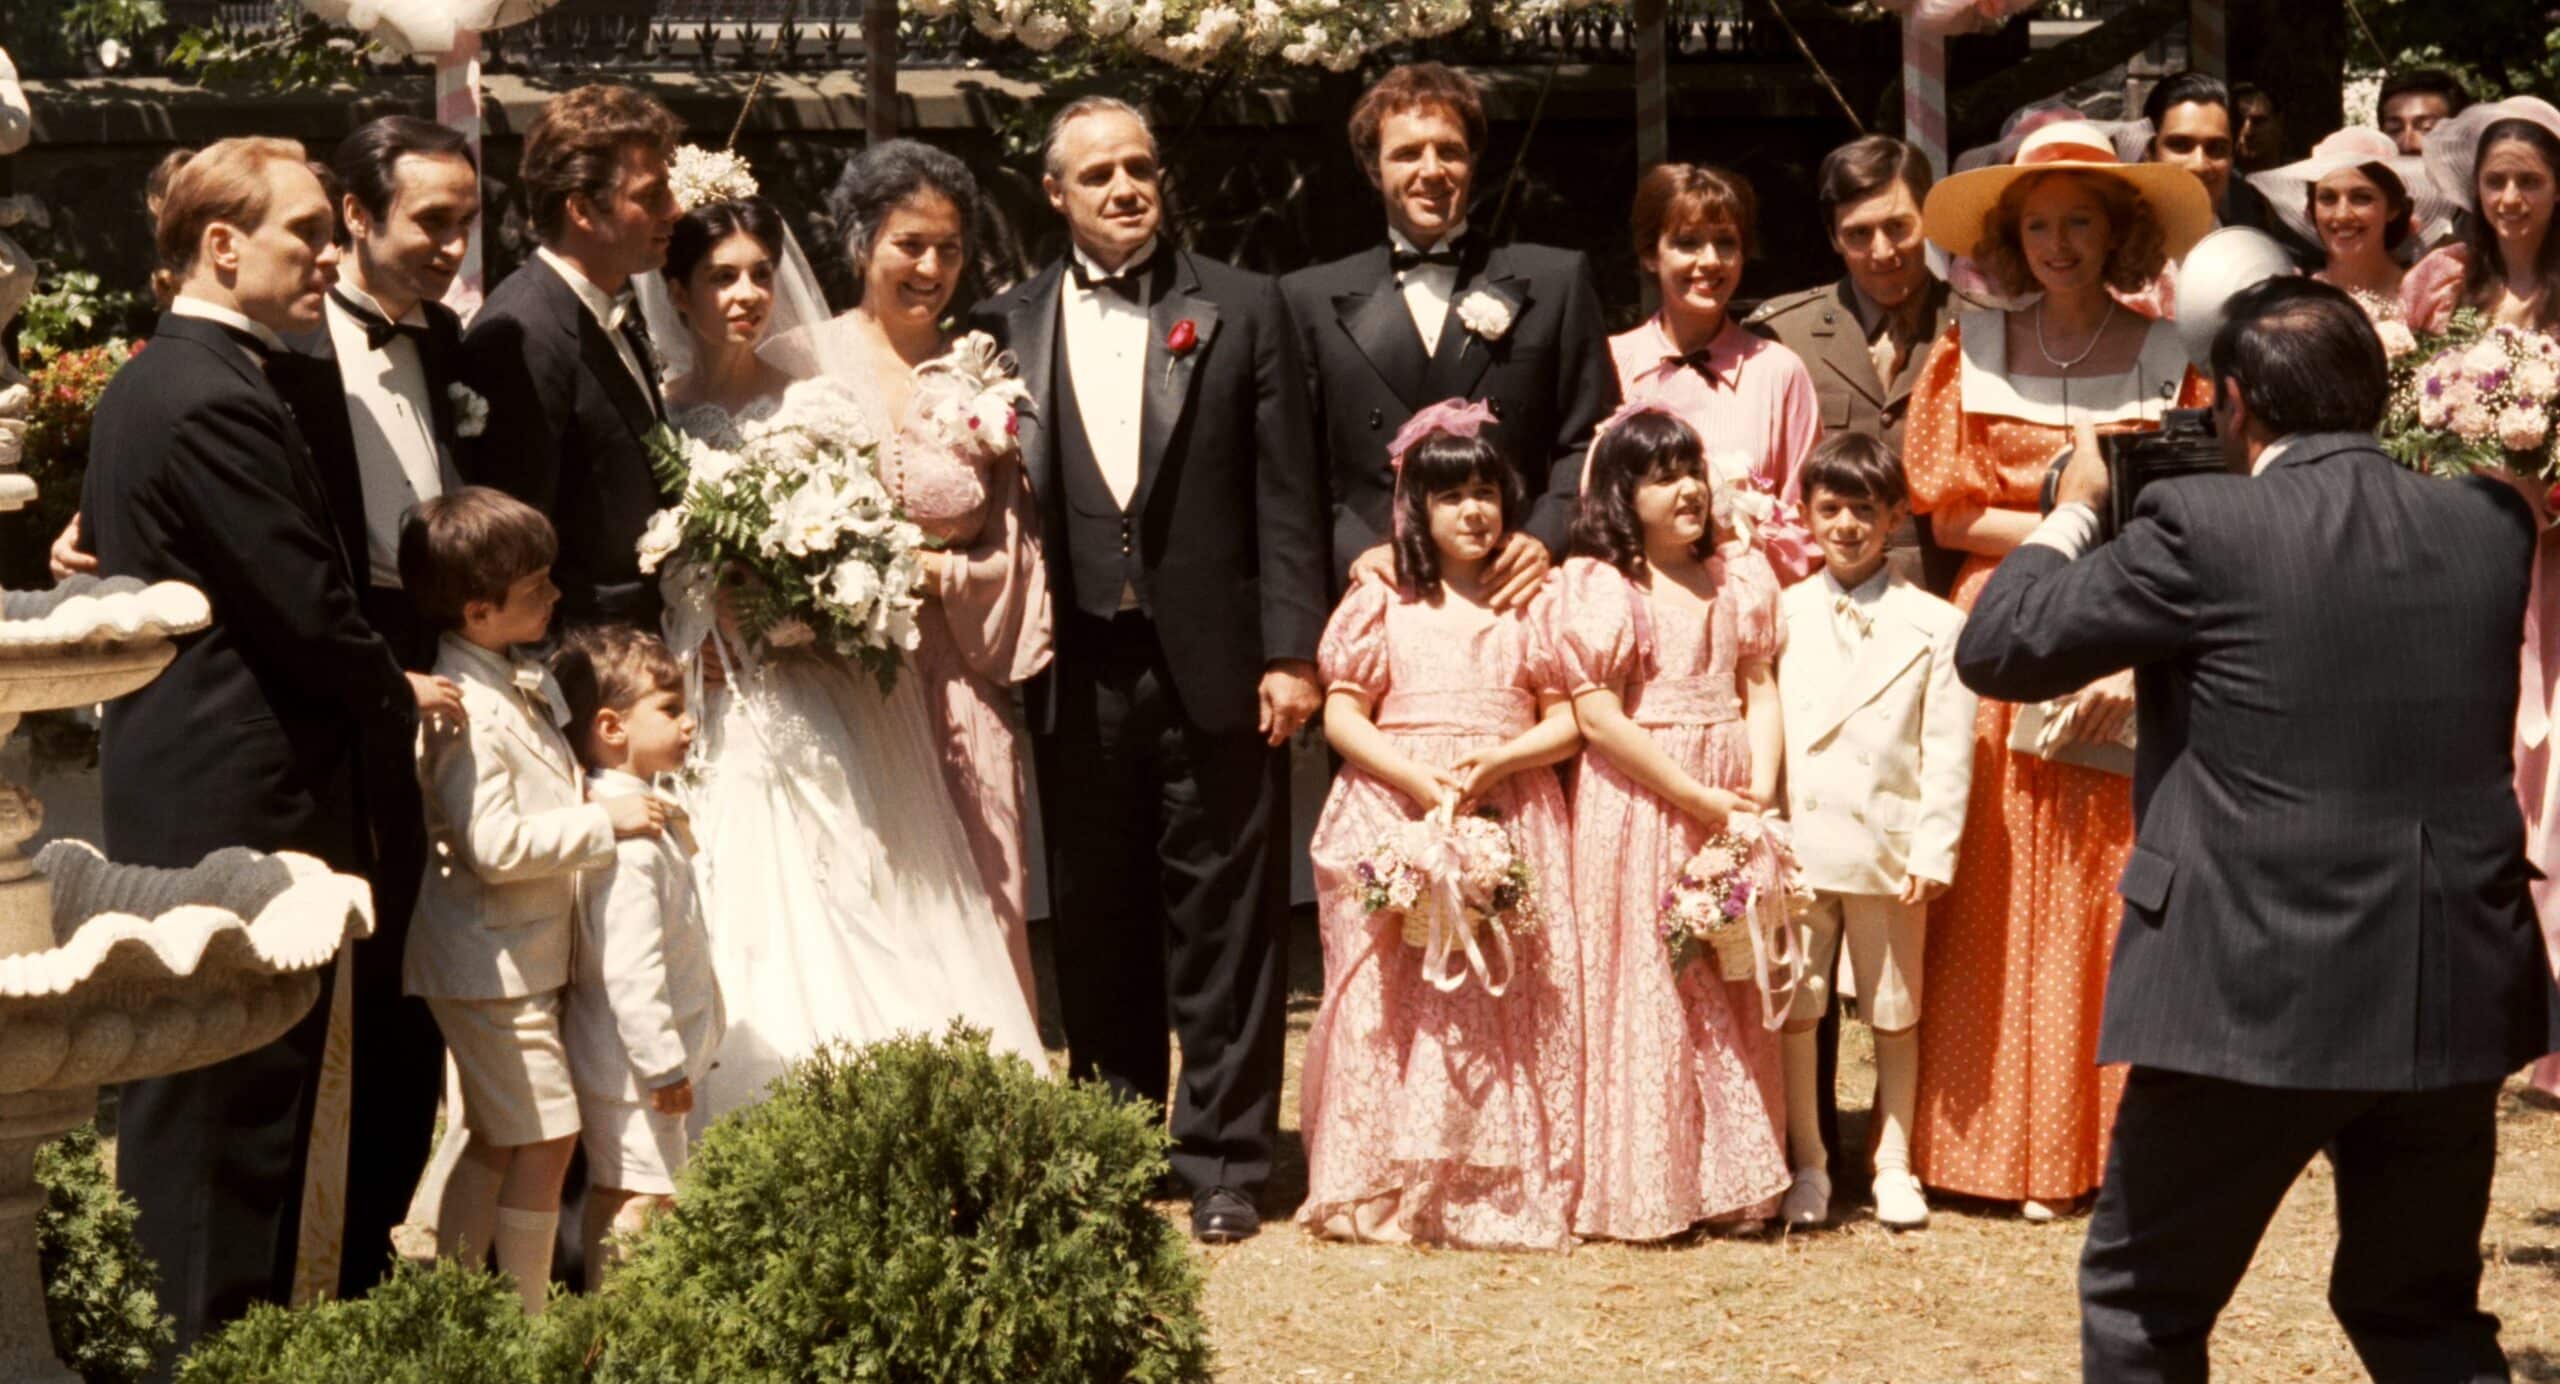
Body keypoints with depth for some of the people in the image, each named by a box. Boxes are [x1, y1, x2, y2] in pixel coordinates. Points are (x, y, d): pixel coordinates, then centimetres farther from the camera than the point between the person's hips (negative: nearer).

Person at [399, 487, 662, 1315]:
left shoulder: (520, 679, 8)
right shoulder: (466, 712, -23)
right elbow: (495, 845, -28)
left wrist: (613, 801, 10)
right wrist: (604, 823, -22)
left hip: (522, 953, 10)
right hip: (491, 961, -10)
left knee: (497, 1139, 17)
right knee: (546, 1137, -6)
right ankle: (526, 1320, 3)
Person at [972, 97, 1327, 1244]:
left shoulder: (1242, 310, 4)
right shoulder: (1008, 325, 7)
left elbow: (1285, 497, 0)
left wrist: (1291, 653, -6)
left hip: (1212, 663, -2)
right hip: (1077, 673, 2)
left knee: (1222, 923, 4)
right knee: (1096, 925, 10)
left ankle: (1222, 1161, 12)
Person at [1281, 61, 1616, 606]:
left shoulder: (1557, 282, 10)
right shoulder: (1311, 299, 11)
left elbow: (1590, 443, 7)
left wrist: (1545, 538, -9)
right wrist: (1352, 547, -9)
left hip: (1512, 595, 0)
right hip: (1377, 599, 0)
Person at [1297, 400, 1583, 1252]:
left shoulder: (1533, 606, 10)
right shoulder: (1383, 606, 8)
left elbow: (1567, 720, 6)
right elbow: (1342, 713, 2)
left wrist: (1498, 758, -13)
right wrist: (1417, 778, -12)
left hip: (1510, 821, 1)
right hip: (1396, 815, -1)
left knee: (1507, 1002, -4)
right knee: (1394, 1001, -2)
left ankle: (1502, 1184, 2)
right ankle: (1382, 1183, 4)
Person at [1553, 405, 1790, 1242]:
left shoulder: (1739, 582, 11)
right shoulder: (1601, 587, -7)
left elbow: (1761, 693, 7)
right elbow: (1597, 713, -14)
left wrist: (1759, 793, -9)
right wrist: (1698, 797, -16)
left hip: (1731, 807, 5)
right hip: (1637, 806, -5)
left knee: (1728, 996, 9)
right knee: (1640, 991, -1)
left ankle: (1726, 1175, 18)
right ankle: (1639, 1186, 6)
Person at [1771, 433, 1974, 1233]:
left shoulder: (1932, 625, 0)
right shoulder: (1783, 614, 6)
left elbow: (1948, 748, -2)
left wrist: (1934, 850, -8)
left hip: (1889, 845, -1)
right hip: (1797, 839, 1)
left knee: (1895, 1013, 9)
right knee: (1793, 1008, 5)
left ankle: (1894, 1166, 21)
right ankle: (1807, 1167, 17)